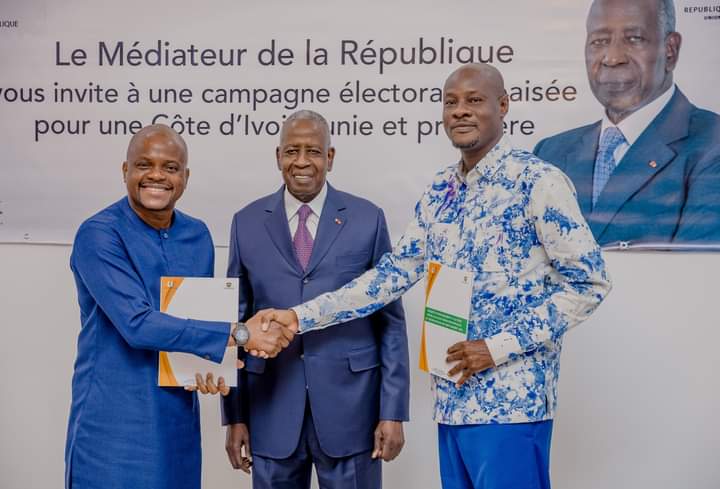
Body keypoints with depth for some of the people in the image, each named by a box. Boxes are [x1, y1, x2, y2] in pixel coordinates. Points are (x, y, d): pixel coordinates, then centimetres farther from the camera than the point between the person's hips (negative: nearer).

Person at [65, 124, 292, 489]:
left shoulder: (197, 235, 5)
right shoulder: (99, 235, -14)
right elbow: (137, 324, -23)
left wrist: (206, 359, -8)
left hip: (178, 416, 5)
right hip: (113, 420, -5)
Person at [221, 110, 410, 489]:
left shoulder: (367, 219, 1)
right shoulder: (247, 223, 5)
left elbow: (391, 321, 1)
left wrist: (393, 412, -3)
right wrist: (235, 415, 4)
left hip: (349, 404, -1)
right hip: (272, 410, 2)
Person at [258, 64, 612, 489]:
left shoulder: (538, 182, -9)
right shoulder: (440, 192, 12)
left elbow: (589, 282, -11)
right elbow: (393, 273, 12)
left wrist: (498, 347, -16)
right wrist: (300, 317, 5)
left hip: (511, 402, -6)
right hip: (453, 399, 7)